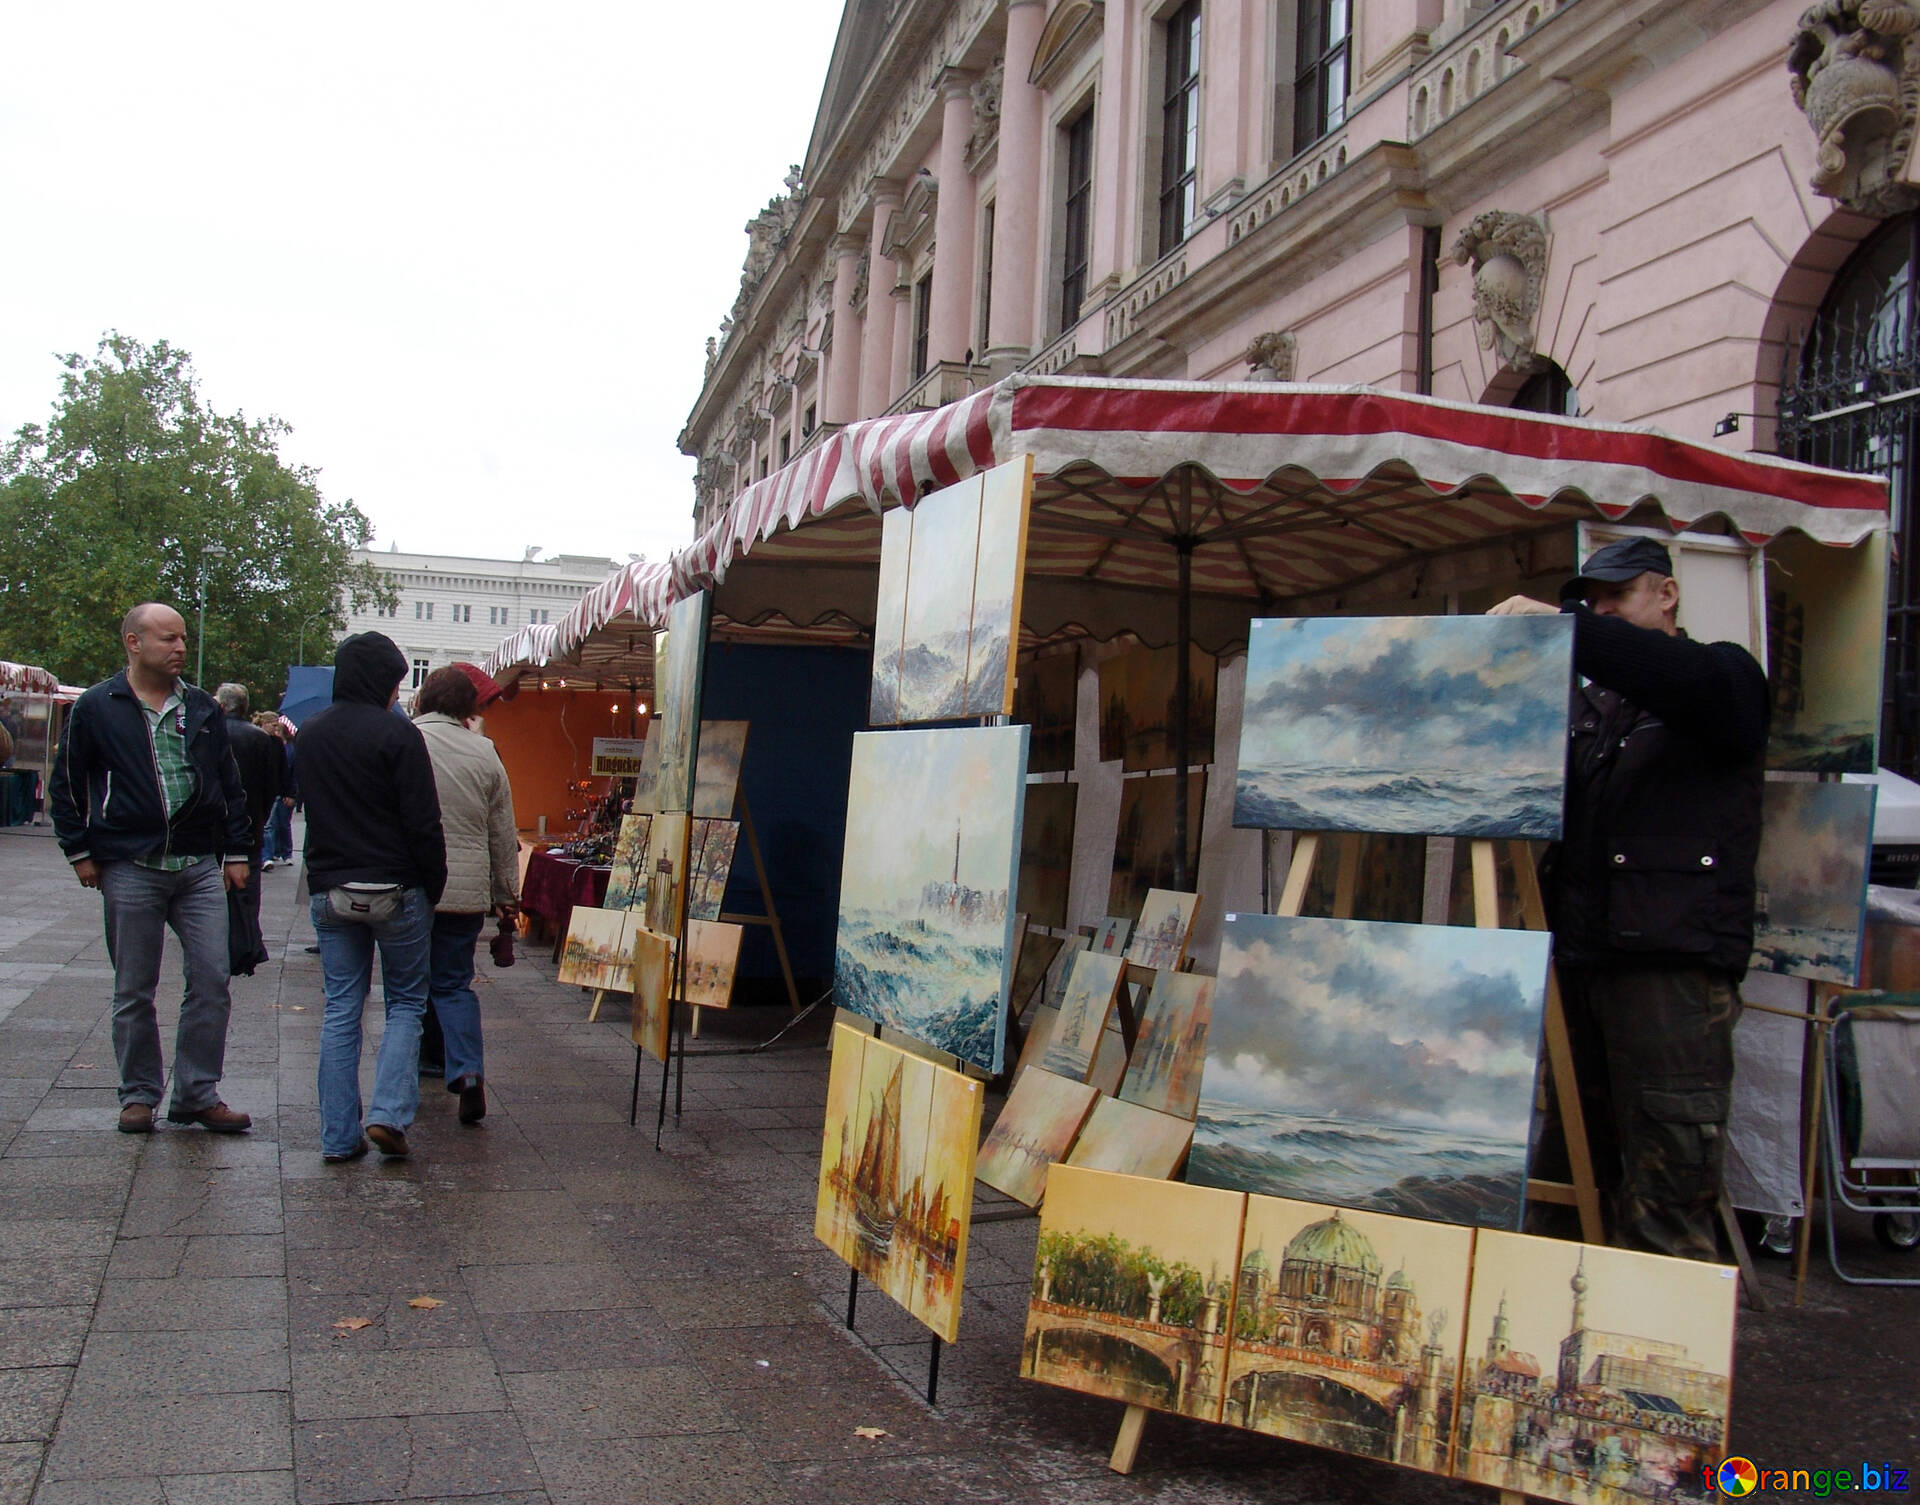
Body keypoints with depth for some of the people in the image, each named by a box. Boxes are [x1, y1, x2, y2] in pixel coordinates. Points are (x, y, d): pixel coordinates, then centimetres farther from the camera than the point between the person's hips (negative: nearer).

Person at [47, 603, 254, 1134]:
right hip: (129, 870, -2)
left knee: (212, 981, -1)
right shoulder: (95, 708, 2)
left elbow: (230, 785, 15)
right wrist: (80, 852, 1)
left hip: (200, 868, 3)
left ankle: (198, 1094, 10)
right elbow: (65, 785, 7)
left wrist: (236, 851, 9)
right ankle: (139, 1095, 19)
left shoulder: (202, 707, 10)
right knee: (134, 991, 7)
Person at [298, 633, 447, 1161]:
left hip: (330, 892, 5)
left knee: (341, 1009, 9)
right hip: (395, 890, -5)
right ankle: (389, 1113, -4)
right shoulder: (396, 734, -12)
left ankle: (338, 1136, 8)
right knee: (405, 1003, 10)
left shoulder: (310, 734, 9)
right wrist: (433, 886, -4)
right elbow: (423, 822, -13)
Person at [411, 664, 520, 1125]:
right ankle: (467, 1071, -6)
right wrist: (506, 895, 18)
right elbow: (504, 835, 9)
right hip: (468, 891, 2)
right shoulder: (484, 753, 4)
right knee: (454, 983, 11)